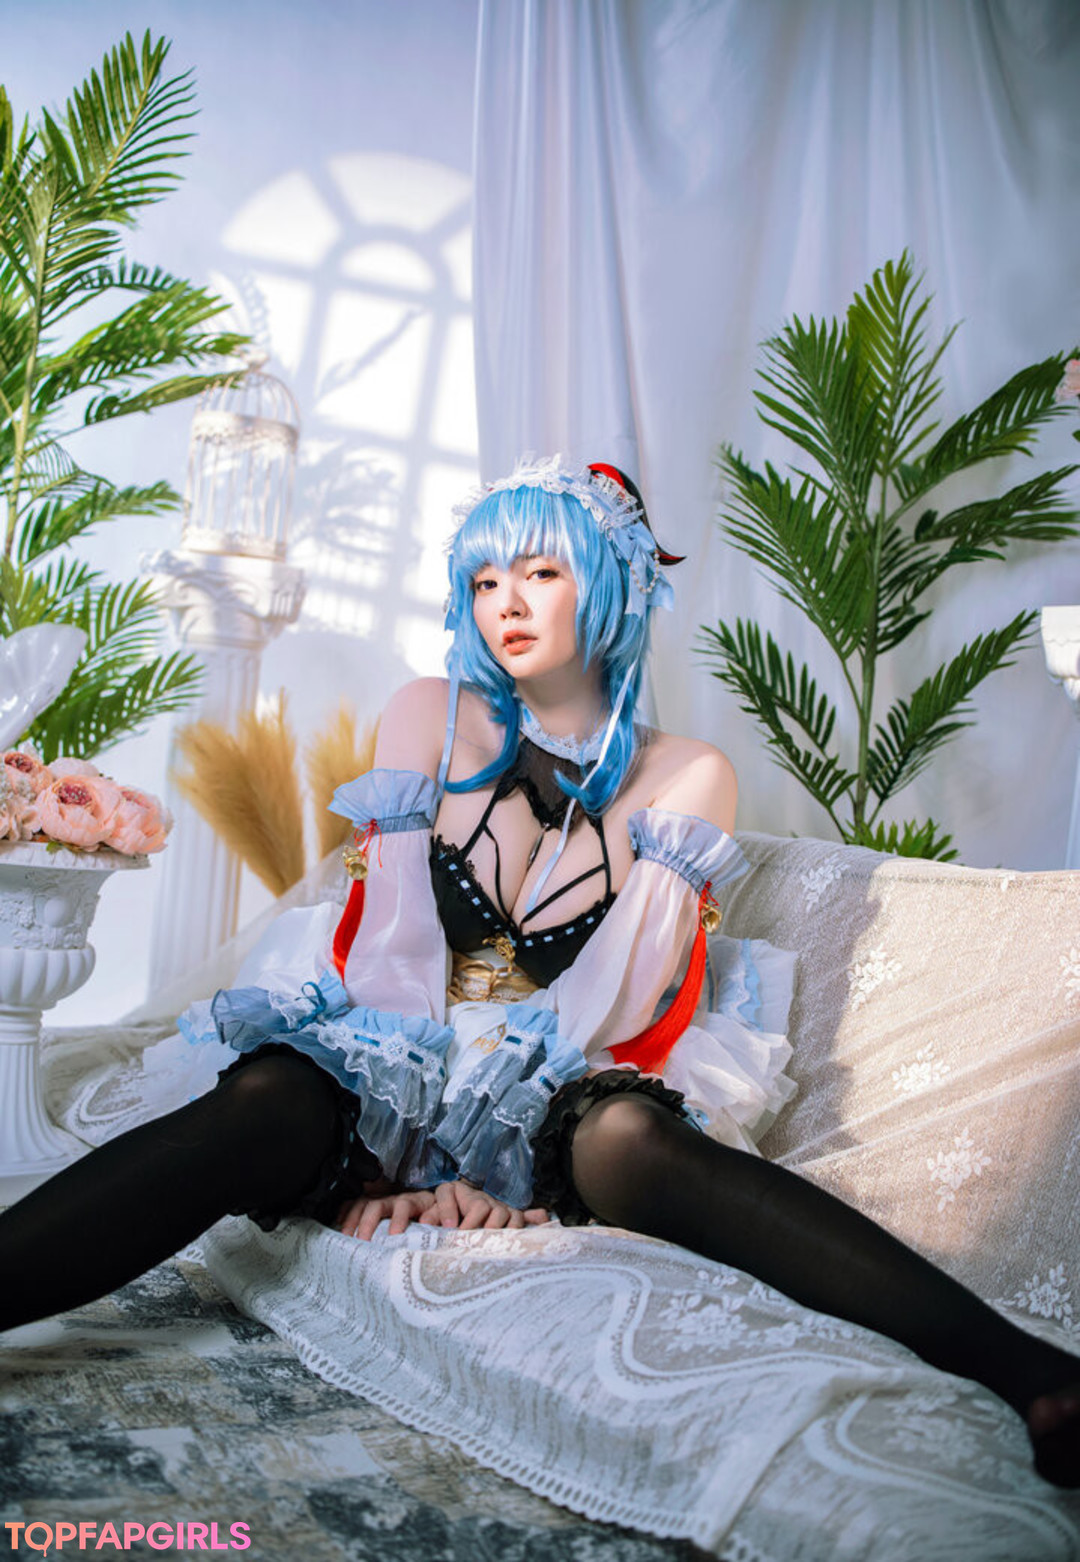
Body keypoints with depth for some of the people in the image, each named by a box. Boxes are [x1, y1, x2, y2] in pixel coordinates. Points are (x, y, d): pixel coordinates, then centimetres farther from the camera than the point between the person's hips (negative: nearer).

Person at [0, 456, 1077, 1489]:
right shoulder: (431, 719, 6)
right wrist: (389, 1153, -12)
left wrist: (514, 1162, -15)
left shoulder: (683, 778, 3)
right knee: (262, 1102, -32)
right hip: (396, 1070, 2)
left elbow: (641, 1011, -3)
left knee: (627, 1138, -35)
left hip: (560, 1105, -1)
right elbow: (384, 941, -1)